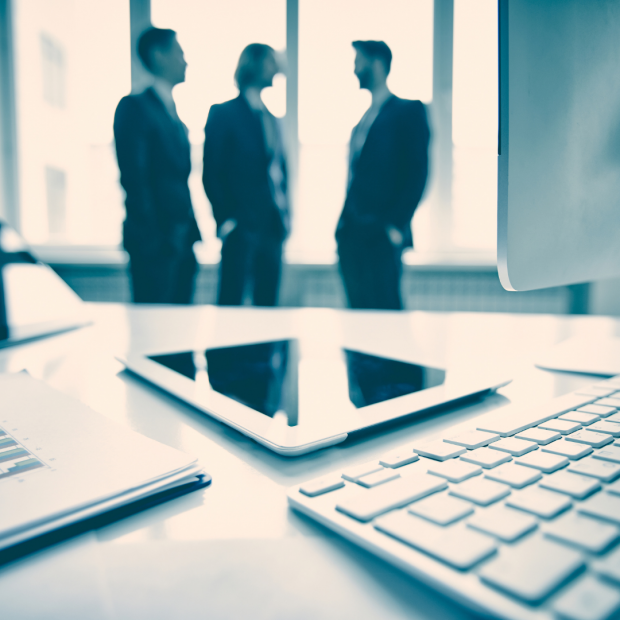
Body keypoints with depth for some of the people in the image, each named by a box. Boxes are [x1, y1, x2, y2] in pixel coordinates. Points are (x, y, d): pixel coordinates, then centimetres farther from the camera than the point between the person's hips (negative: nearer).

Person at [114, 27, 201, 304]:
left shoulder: (173, 113, 19)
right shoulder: (135, 107, -6)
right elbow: (133, 178, -14)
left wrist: (191, 233, 12)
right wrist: (150, 238, -18)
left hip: (183, 241, 8)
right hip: (156, 243, -8)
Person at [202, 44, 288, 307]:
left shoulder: (271, 118, 18)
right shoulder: (223, 113, -1)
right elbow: (211, 173, -6)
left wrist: (284, 213, 9)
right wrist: (225, 220, -11)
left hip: (272, 227, 6)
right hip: (241, 227, -6)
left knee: (267, 302, 9)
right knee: (230, 302, -2)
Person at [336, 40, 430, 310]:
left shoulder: (408, 110, -1)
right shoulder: (365, 118, 21)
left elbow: (417, 173, -9)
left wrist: (396, 225, -16)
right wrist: (344, 225, 11)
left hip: (381, 237, -7)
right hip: (351, 235, 7)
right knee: (359, 314, 9)